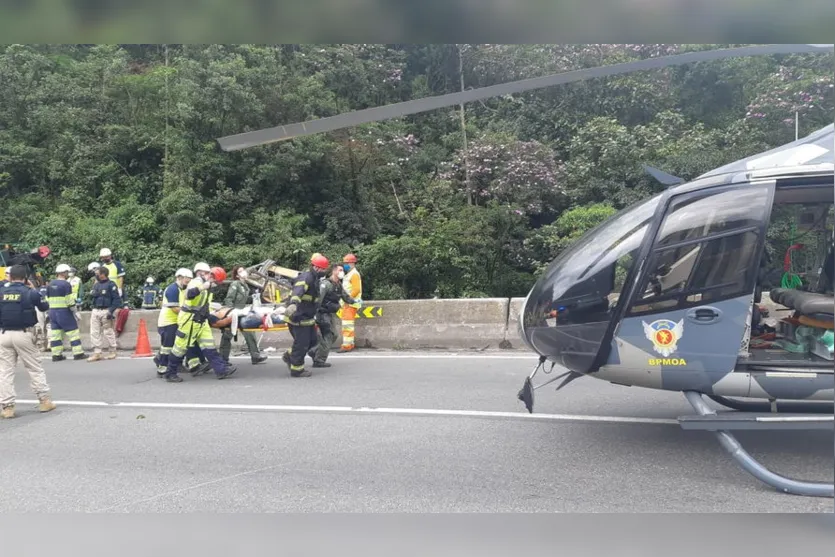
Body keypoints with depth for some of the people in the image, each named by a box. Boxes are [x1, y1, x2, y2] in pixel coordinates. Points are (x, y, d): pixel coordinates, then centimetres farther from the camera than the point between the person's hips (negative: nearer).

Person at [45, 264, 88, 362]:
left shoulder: (50, 285, 11)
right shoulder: (66, 284, -13)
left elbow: (47, 300, 15)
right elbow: (70, 301, -16)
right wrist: (74, 310, -6)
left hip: (52, 312, 7)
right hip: (64, 312, -7)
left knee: (55, 333, 9)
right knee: (73, 332, 0)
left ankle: (56, 354, 11)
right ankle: (78, 353, 0)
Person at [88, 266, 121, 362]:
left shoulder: (111, 285, -8)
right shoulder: (96, 285, 14)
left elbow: (117, 299, -11)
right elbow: (92, 295, 21)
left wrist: (111, 311, -17)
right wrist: (92, 294, -3)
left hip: (106, 311, -7)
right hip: (95, 311, 7)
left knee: (108, 332, 1)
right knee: (94, 332, 3)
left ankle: (112, 352, 12)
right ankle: (97, 353, 8)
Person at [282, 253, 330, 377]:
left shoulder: (314, 278, 14)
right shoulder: (306, 278, -20)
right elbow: (298, 291, -42)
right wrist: (293, 303, -61)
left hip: (307, 317, 10)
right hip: (298, 317, -10)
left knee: (312, 340, 16)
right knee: (302, 343, -2)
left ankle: (289, 356, 31)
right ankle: (297, 369, 12)